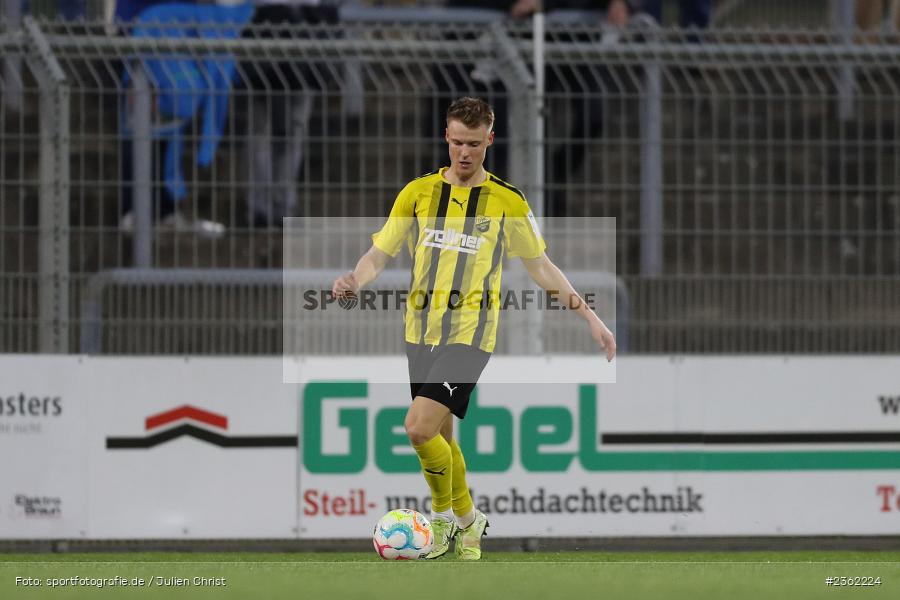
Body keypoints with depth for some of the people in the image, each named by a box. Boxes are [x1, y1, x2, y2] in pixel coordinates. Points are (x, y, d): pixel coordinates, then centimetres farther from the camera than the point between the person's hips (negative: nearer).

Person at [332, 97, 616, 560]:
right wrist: (354, 281, -16)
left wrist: (590, 318, 6)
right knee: (440, 435, 11)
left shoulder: (507, 202, 1)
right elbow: (380, 253, 6)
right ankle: (467, 521, 32)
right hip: (421, 330, 4)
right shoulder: (418, 192, 6)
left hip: (469, 332, -4)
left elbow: (539, 266, 10)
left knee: (420, 427, -19)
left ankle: (444, 514, 3)